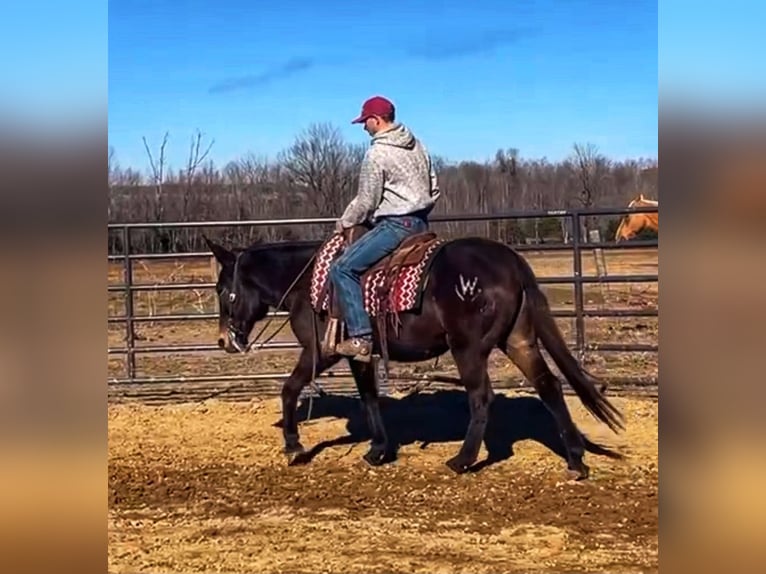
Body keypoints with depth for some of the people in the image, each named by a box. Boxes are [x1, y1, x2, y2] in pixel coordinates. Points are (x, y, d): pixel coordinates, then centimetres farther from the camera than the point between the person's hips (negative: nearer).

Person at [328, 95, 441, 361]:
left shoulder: (376, 153, -12)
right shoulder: (417, 146, 13)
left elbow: (366, 201, -10)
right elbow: (434, 190, 16)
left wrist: (344, 222, 6)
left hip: (396, 225, -10)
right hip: (421, 223, 10)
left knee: (343, 268, -8)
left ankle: (360, 338, -15)